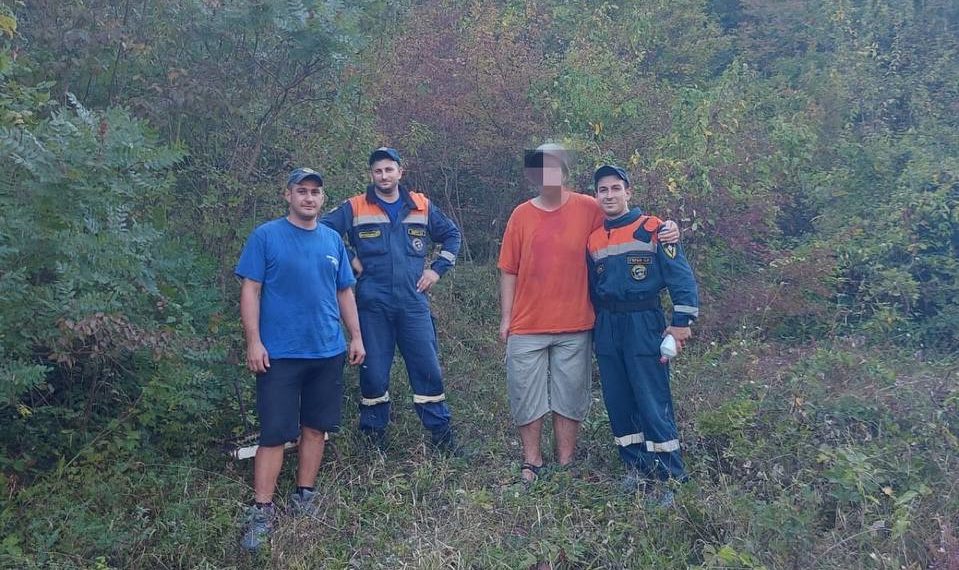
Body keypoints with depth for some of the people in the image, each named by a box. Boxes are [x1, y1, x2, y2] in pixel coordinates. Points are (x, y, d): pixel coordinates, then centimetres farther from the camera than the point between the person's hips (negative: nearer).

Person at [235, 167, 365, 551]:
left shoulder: (332, 239, 10)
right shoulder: (265, 236, -4)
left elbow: (345, 292, 15)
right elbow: (250, 290, -6)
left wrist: (356, 337, 11)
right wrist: (253, 342, -12)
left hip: (328, 352, 5)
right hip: (279, 354, -4)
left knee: (316, 426, 11)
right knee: (274, 432, -2)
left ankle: (304, 497, 25)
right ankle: (262, 511, 7)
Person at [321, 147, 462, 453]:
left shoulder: (422, 207, 8)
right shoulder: (354, 208, 2)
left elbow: (451, 235, 19)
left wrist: (437, 269, 9)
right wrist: (346, 261, -1)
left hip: (414, 303, 1)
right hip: (373, 305, -1)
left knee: (427, 368, 2)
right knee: (373, 371, 5)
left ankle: (440, 431, 15)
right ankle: (374, 435, 20)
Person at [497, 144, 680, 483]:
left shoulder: (587, 209, -1)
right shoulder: (522, 214, 2)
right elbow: (509, 271, 4)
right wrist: (505, 318, 2)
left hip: (574, 327, -1)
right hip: (526, 327, 1)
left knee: (569, 398, 9)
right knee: (526, 396, 8)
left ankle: (565, 465, 23)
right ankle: (531, 462, 24)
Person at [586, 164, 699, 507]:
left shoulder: (652, 228, -4)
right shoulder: (593, 239, 12)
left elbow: (681, 276, -8)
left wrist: (681, 322, -15)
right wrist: (595, 329, 20)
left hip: (644, 325, -6)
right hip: (606, 329, 6)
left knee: (653, 403, -5)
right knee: (617, 402, 10)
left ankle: (668, 479, 4)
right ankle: (637, 468, 23)